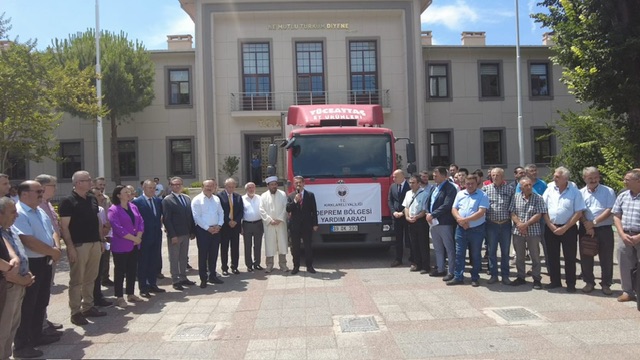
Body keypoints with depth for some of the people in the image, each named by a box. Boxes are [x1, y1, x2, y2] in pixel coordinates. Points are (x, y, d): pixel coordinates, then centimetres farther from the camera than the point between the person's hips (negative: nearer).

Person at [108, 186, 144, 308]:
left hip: (134, 245, 6)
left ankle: (130, 294, 23)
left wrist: (138, 237, -9)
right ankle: (119, 297, 11)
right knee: (120, 271, 2)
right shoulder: (113, 210, -11)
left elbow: (141, 222, 6)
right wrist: (134, 238, -16)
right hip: (120, 246, -6)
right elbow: (118, 228, -18)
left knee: (132, 270, 12)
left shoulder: (133, 207, 9)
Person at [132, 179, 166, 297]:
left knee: (155, 262, 12)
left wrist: (160, 224, 4)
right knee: (143, 263, 5)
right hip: (144, 237, -5)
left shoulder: (158, 201, 8)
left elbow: (162, 214, 17)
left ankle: (152, 284, 24)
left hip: (156, 236, 6)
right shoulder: (136, 202, -10)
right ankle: (143, 288, 13)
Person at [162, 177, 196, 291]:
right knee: (174, 258, 4)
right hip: (174, 235, -6)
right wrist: (172, 235, -17)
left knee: (184, 257, 14)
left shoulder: (187, 198, 11)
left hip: (186, 234, 6)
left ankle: (183, 278, 25)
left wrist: (192, 231, 8)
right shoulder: (167, 200, -8)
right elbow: (167, 219, -12)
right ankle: (175, 280, 11)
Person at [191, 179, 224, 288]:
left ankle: (212, 276, 24)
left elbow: (221, 213, 10)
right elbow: (197, 217, -12)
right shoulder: (197, 200, -7)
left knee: (214, 254, 12)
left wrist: (219, 225, -5)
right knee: (203, 255, 1)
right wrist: (208, 228, -15)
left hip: (216, 230, 5)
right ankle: (203, 279, 10)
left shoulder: (216, 199, 11)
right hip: (202, 230, -5)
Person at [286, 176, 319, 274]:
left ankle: (309, 266, 12)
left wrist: (315, 224, -3)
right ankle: (296, 266, 14)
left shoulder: (310, 195, 3)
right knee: (295, 247, 5)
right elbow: (288, 209, -6)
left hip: (307, 225, -1)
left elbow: (314, 210, 2)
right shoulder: (290, 196, 5)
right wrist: (295, 201, -20)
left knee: (308, 246, 4)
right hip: (295, 225, 1)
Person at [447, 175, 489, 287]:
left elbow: (481, 212, -17)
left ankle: (475, 278, 19)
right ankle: (458, 277, 16)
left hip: (476, 229, -4)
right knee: (459, 254, 7)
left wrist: (466, 219, -20)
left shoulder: (482, 195, -7)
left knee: (476, 255, 7)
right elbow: (454, 209, 5)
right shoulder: (460, 194, 8)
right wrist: (460, 219, -14)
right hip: (461, 228, 4)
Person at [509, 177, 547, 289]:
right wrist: (519, 224, -14)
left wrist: (526, 224, -16)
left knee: (535, 256, 5)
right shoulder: (515, 197, 4)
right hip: (518, 231, 3)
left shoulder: (538, 198, -3)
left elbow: (538, 215, -9)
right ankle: (521, 277, 24)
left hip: (533, 231, -2)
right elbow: (512, 213, 1)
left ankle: (537, 279, 15)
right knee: (519, 256, 11)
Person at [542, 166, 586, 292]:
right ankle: (555, 281, 22)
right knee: (552, 257, 9)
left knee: (570, 257, 4)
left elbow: (578, 213, -8)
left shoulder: (574, 192, -6)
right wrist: (551, 226, -6)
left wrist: (564, 228, -11)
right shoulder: (549, 190, 2)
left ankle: (571, 284, 16)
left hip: (568, 229, -3)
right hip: (551, 228, 3)